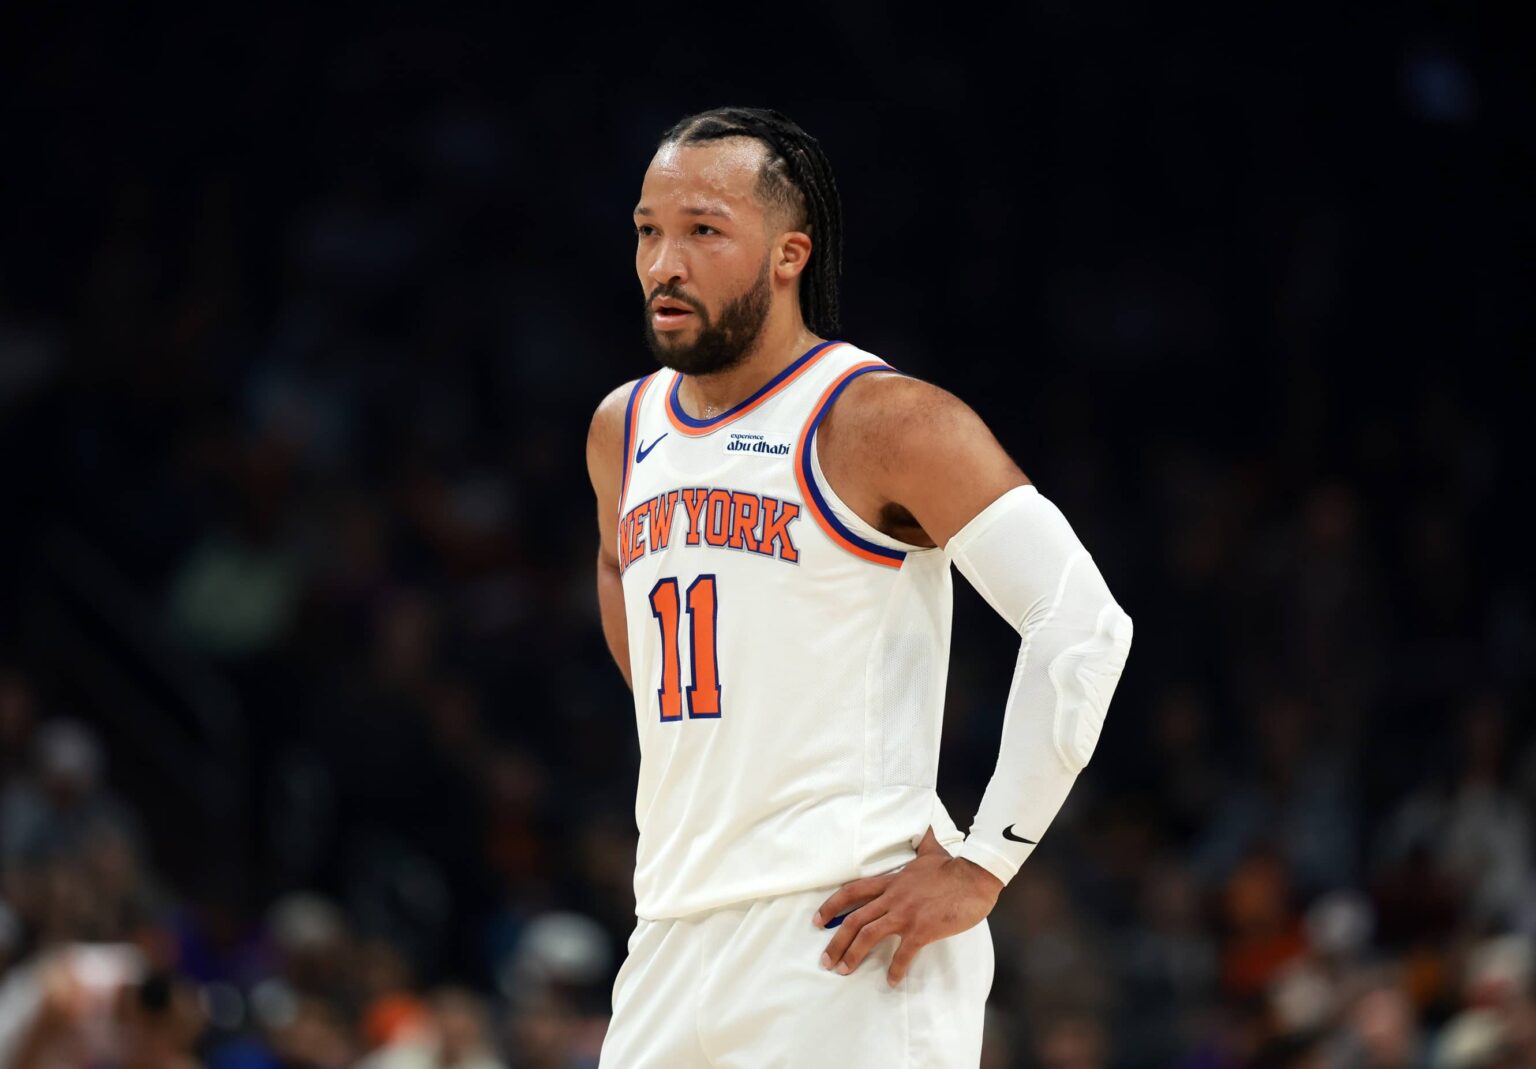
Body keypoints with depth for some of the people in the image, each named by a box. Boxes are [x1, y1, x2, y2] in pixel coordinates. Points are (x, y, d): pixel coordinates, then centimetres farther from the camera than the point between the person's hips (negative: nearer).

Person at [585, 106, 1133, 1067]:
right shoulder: (622, 431, 13)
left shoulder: (882, 422, -9)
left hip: (847, 936, -7)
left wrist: (980, 869, -14)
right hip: (672, 943, 7)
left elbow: (1085, 627, -14)